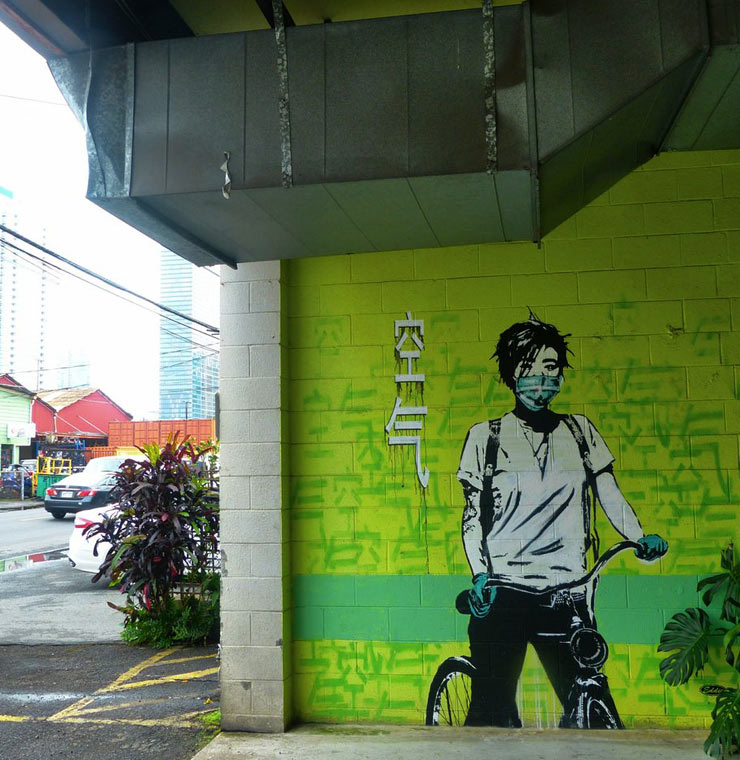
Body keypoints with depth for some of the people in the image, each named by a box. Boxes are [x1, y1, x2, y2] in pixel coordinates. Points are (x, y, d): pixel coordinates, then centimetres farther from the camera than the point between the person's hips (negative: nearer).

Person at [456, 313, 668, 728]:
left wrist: (641, 538, -11)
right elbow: (472, 515, 3)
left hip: (566, 597, 2)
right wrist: (480, 574, -11)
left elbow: (611, 497, 7)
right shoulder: (486, 436, 5)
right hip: (501, 595, -2)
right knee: (493, 709, -1)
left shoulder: (580, 430, 11)